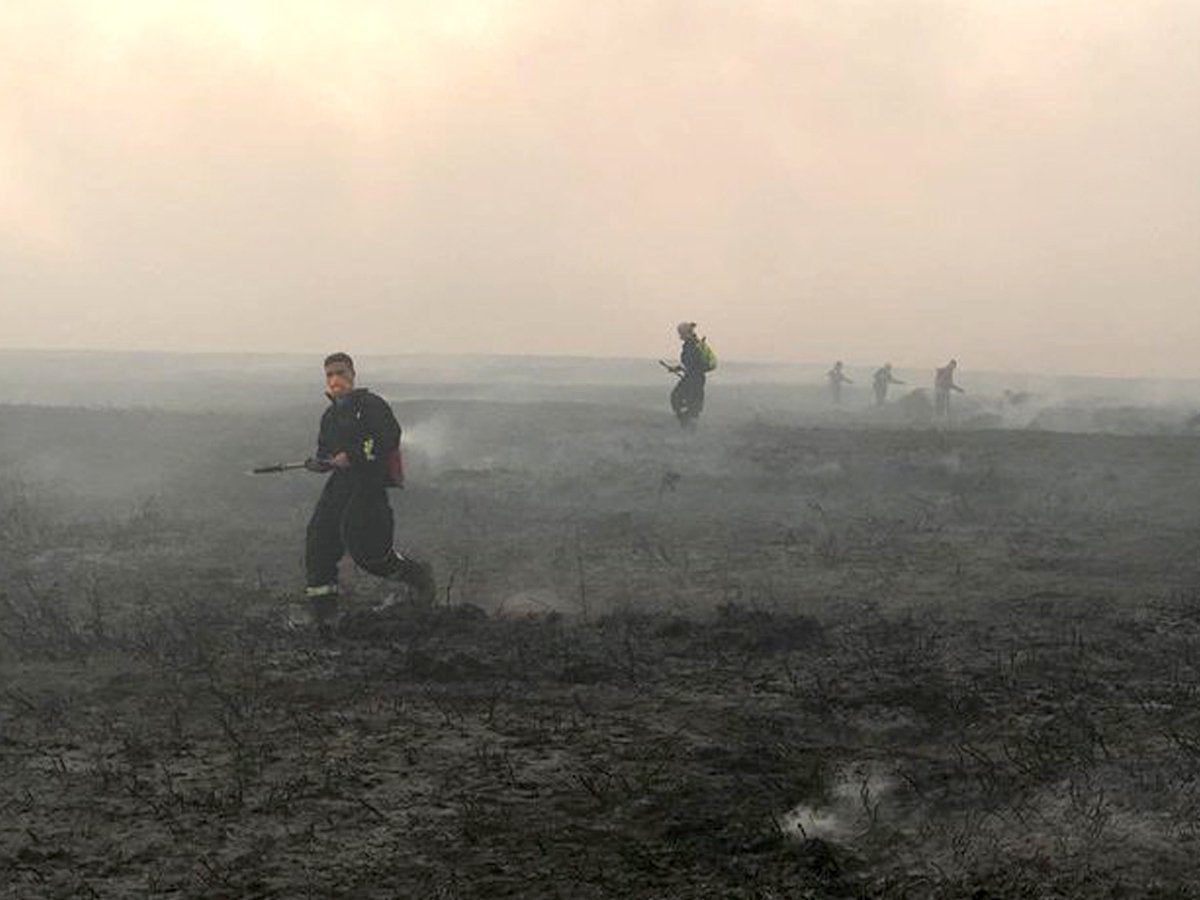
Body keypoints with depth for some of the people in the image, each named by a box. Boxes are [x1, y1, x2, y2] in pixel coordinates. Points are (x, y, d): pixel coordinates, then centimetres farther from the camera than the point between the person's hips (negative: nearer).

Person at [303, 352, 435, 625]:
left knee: (365, 548, -15)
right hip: (341, 483, 8)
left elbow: (389, 438, -17)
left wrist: (352, 456, -21)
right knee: (319, 542, -1)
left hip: (370, 482, -8)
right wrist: (317, 463, 0)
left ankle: (418, 575, 9)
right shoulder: (331, 415, 20)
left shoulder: (370, 404, -6)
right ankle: (323, 616, 4)